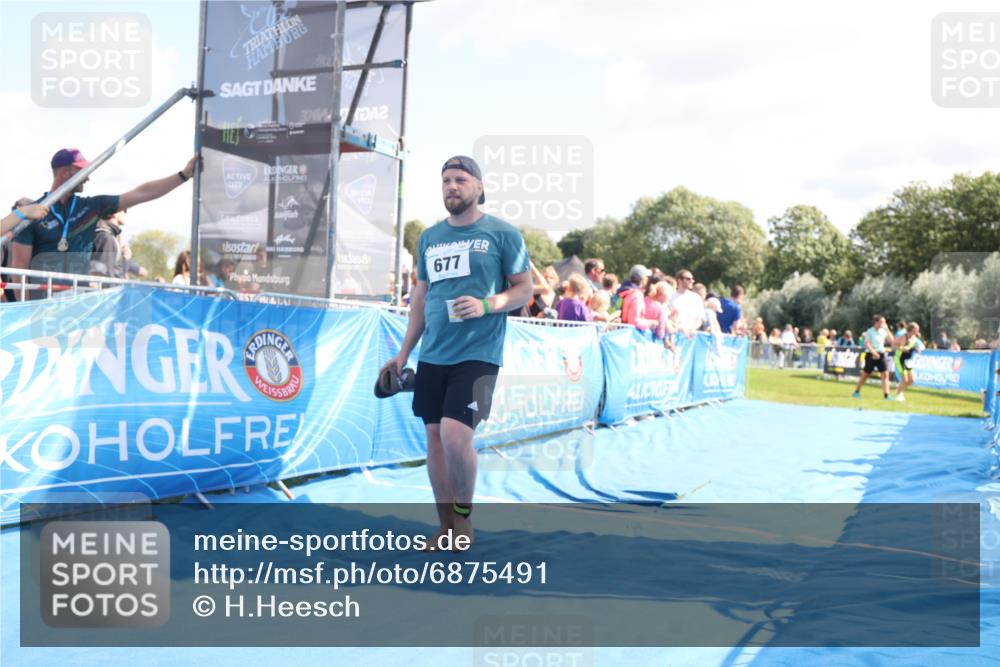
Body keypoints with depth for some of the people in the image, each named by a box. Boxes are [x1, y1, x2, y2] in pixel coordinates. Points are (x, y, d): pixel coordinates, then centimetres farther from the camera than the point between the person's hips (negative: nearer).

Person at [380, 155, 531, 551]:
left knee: (455, 434, -17)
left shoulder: (502, 233, -2)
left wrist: (486, 305, -18)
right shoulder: (429, 237, 13)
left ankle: (464, 516, 7)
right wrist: (403, 353, 15)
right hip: (432, 356, 5)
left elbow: (524, 290, 0)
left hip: (478, 355, -5)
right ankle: (446, 526, 19)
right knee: (434, 436, 6)